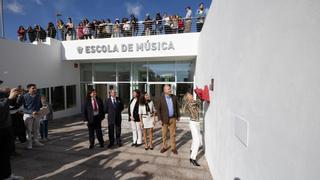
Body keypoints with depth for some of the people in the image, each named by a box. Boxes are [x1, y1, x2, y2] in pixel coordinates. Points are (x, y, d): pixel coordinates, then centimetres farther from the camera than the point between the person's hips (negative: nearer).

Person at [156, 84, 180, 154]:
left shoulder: (174, 97, 1)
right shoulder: (161, 98, -10)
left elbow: (177, 106, 10)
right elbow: (158, 109, -7)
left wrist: (178, 116, 9)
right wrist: (160, 119, -10)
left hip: (173, 118, 2)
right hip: (165, 119, -2)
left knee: (173, 134, 10)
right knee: (164, 134, 11)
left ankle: (173, 148, 22)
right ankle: (164, 147, 27)